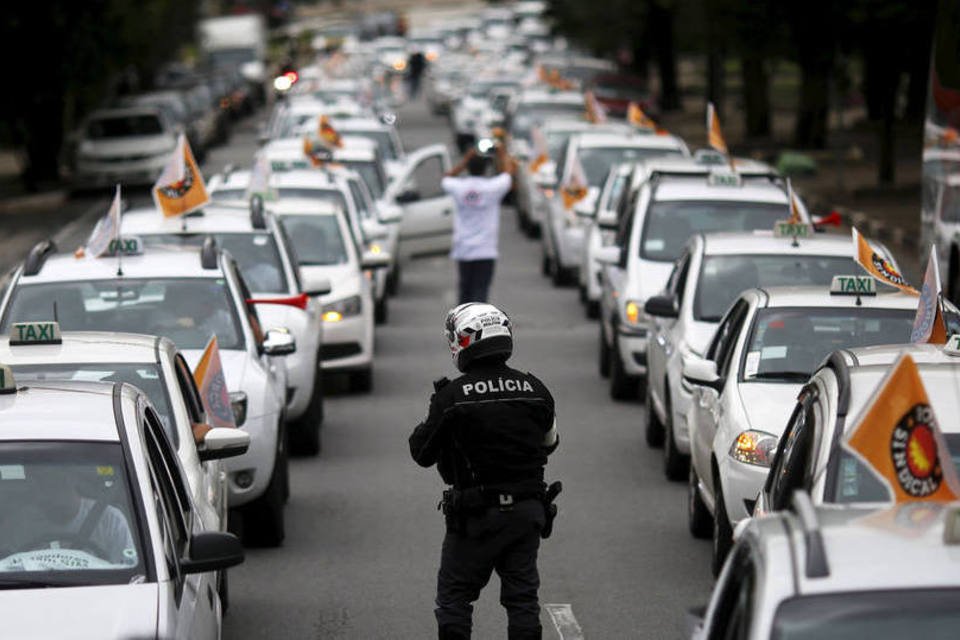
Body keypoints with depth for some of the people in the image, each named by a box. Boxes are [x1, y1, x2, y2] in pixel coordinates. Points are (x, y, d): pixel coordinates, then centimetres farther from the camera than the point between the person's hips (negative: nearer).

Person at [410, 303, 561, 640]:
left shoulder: (452, 396, -15)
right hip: (528, 510, 4)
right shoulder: (535, 389, -1)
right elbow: (550, 443, 13)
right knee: (522, 597, 12)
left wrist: (433, 417, 11)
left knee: (454, 596, 10)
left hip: (476, 514, -4)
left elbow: (422, 453, -5)